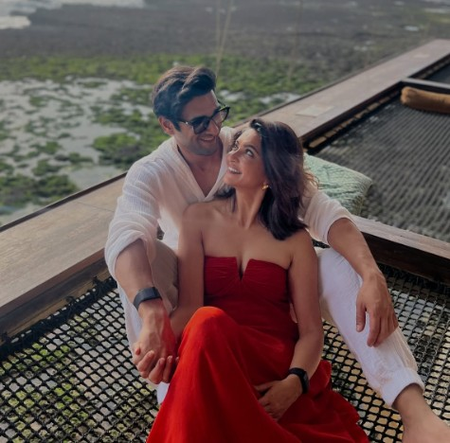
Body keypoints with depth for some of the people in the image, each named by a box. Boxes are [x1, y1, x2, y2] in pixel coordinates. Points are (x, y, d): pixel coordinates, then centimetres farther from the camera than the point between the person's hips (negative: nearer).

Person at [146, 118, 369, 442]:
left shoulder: (296, 239, 3)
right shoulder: (199, 218, 6)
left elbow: (311, 330, 0)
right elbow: (189, 306, -4)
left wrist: (293, 384, -20)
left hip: (278, 360, -1)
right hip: (210, 355, 2)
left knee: (209, 324, -34)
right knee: (207, 321, -34)